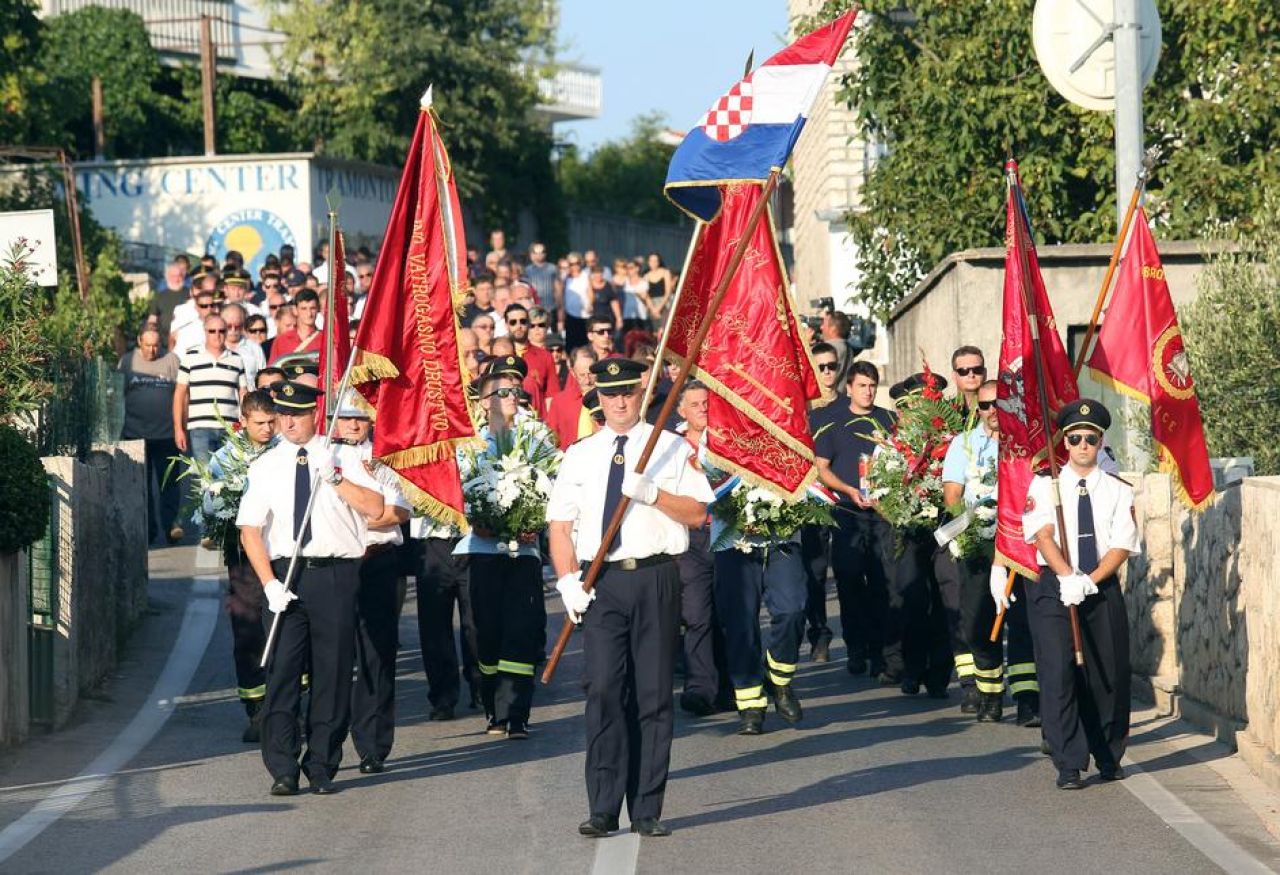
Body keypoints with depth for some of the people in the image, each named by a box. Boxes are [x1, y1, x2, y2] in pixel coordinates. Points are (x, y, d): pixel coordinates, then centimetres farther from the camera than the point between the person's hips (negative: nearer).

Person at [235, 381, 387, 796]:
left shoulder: (341, 459, 6)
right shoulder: (265, 467, 8)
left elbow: (375, 507, -5)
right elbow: (250, 528, 4)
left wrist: (334, 477, -15)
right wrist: (269, 582, -7)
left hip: (336, 574, 0)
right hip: (285, 574, 0)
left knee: (333, 673, 2)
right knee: (282, 672, -4)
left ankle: (322, 768, 12)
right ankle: (283, 770, 1)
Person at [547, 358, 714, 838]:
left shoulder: (672, 449, 8)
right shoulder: (579, 455, 12)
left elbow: (697, 513, 1)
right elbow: (560, 524, 8)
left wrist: (653, 494, -15)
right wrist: (569, 580, -5)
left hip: (655, 578, 0)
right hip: (601, 583, 1)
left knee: (654, 695, 2)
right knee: (604, 690, -7)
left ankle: (647, 811, 7)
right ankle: (603, 809, -5)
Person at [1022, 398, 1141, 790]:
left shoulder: (1118, 491, 6)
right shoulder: (1044, 485, 4)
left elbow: (1122, 546, -1)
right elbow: (1043, 535, -7)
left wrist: (1089, 581, -15)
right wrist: (1068, 577, -22)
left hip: (1103, 589, 2)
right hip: (1054, 588, -2)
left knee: (1109, 673, 5)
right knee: (1059, 673, -9)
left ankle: (1109, 757, 22)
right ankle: (1069, 765, -7)